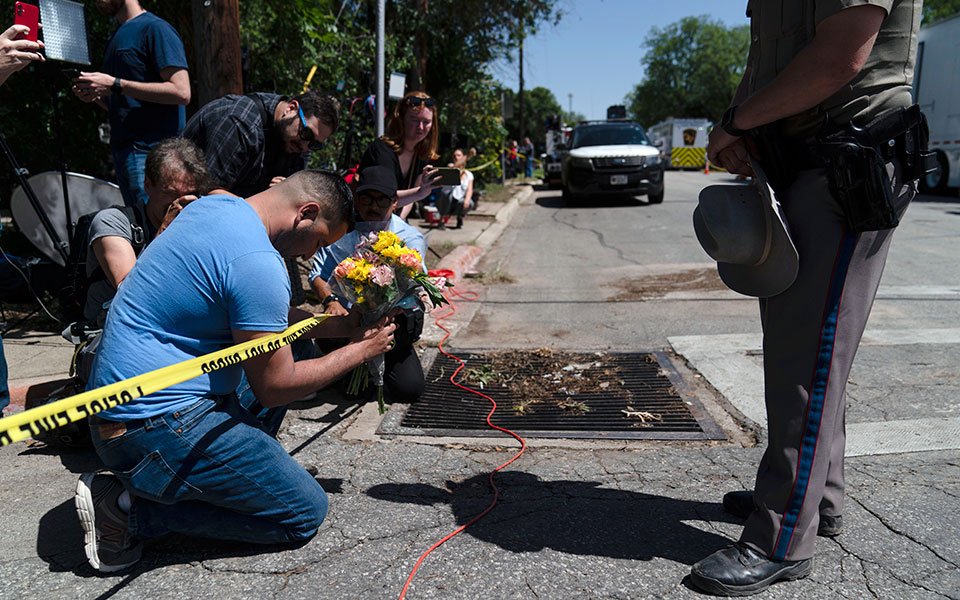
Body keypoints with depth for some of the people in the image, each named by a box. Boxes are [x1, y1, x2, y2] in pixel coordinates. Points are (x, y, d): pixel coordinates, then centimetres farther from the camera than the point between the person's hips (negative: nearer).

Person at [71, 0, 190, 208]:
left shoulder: (155, 28, -5)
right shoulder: (116, 36, 23)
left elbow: (181, 92, -17)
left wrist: (115, 85, -14)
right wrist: (94, 95, 6)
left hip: (151, 150, -9)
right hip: (123, 151, 9)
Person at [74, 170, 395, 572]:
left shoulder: (216, 204, 7)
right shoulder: (257, 263, -23)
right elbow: (274, 388, -15)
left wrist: (342, 326, 14)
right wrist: (360, 350, -3)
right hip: (157, 424, -10)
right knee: (305, 513, -2)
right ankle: (131, 508, -3)